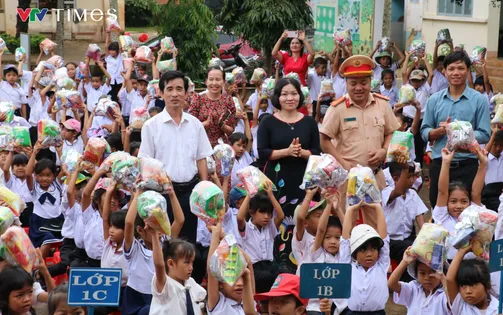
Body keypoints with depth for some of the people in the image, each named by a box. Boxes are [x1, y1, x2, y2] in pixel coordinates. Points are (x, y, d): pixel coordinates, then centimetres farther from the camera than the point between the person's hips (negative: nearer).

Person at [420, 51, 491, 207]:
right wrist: (441, 130, -14)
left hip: (467, 166, -3)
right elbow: (424, 132, 5)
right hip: (439, 164, 3)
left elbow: (485, 135, -9)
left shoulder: (479, 100, -3)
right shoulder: (434, 100, 7)